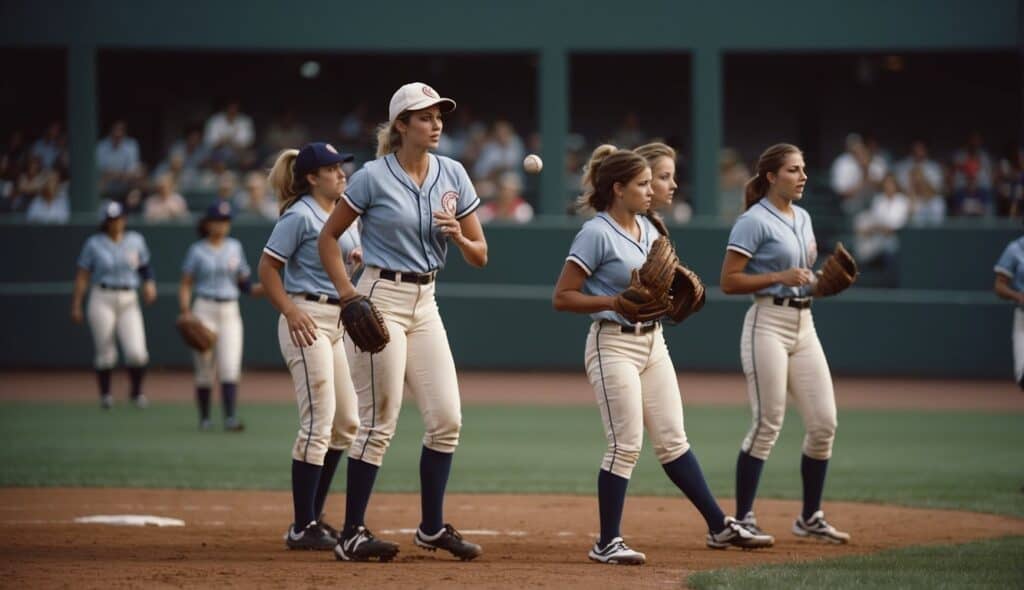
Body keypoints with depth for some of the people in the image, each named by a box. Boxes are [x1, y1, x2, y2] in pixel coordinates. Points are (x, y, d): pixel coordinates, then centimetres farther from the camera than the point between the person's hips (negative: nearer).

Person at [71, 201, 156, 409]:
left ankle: (137, 392, 10)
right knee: (105, 353, -1)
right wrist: (76, 305, -3)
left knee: (137, 352, -12)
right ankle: (105, 395, 18)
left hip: (129, 301, 1)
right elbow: (82, 276, 2)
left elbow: (145, 266, 17)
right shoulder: (94, 243, 1)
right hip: (102, 300, -1)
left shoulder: (136, 240, 8)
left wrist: (149, 284, -3)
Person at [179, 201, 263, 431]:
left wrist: (263, 287, -5)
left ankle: (230, 418, -16)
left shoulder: (235, 247, 10)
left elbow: (244, 282, 13)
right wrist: (186, 313, -12)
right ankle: (204, 418, 13)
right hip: (204, 311, -2)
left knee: (230, 368, -10)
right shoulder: (197, 251, 0)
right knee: (205, 370, 1)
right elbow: (185, 284, 0)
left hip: (230, 312, 2)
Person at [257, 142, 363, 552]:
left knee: (346, 424, 11)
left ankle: (314, 517, 20)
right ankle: (302, 528, -9)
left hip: (339, 322, 10)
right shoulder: (300, 216, -10)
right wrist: (291, 311, -22)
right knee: (319, 422, -12)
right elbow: (267, 268, -12)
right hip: (308, 321, -9)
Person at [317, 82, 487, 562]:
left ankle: (432, 528, 16)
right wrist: (346, 291, -12)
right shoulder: (374, 177, -8)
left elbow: (480, 256, 7)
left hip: (425, 303, 6)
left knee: (447, 419, 2)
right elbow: (328, 237, -1)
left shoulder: (453, 176, 5)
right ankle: (351, 535, -1)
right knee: (380, 423, -7)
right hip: (381, 301, -6)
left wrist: (459, 237, -14)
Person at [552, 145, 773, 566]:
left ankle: (720, 526, 13)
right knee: (626, 445, -9)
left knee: (673, 440, 10)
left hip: (653, 341, 8)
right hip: (614, 345, -8)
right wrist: (614, 302, -24)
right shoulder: (596, 234, -13)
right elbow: (561, 297, -15)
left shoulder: (648, 229, 10)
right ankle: (607, 543, -3)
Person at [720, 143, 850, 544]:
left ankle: (810, 518, 14)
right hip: (768, 324, -8)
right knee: (768, 424, -9)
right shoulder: (754, 221, -9)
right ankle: (742, 520, -2)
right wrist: (782, 277, -20)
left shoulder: (802, 218, 15)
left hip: (803, 325, 8)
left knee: (824, 423, 3)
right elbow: (729, 282, -13)